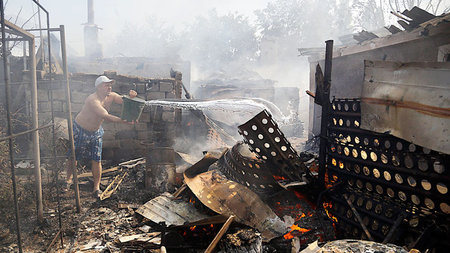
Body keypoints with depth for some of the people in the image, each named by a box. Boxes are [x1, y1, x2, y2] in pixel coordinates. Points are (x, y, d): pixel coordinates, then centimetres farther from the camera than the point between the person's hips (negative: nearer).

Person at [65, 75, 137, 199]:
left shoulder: (111, 96, -10)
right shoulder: (92, 100, -32)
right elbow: (106, 116, -42)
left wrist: (130, 96, -32)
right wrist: (125, 121, -51)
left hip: (96, 132, 5)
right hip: (80, 130, -5)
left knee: (96, 160, 1)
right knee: (73, 156, 11)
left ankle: (96, 188, 10)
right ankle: (69, 178, 37)